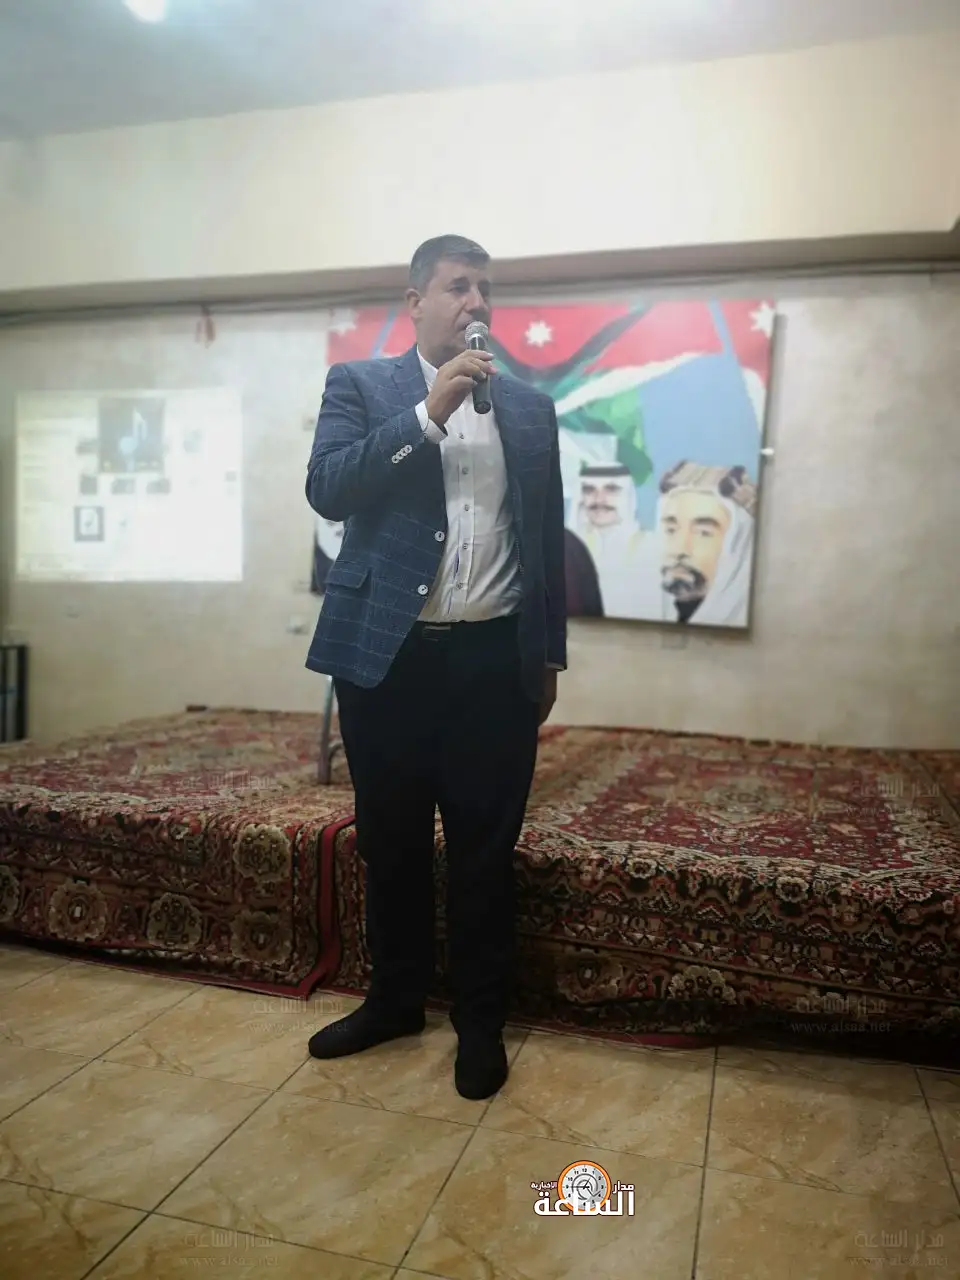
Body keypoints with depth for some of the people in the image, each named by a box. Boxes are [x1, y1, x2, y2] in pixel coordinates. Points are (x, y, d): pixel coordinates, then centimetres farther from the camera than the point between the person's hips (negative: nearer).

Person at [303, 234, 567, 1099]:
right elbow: (328, 490, -11)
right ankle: (396, 998, 33)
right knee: (392, 843, 12)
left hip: (494, 659, 1)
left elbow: (547, 537, 13)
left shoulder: (530, 407, 12)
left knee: (486, 850, 7)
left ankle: (481, 1021, 25)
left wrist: (550, 655, 11)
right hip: (386, 655, 0)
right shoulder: (359, 385, 6)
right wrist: (431, 410, -16)